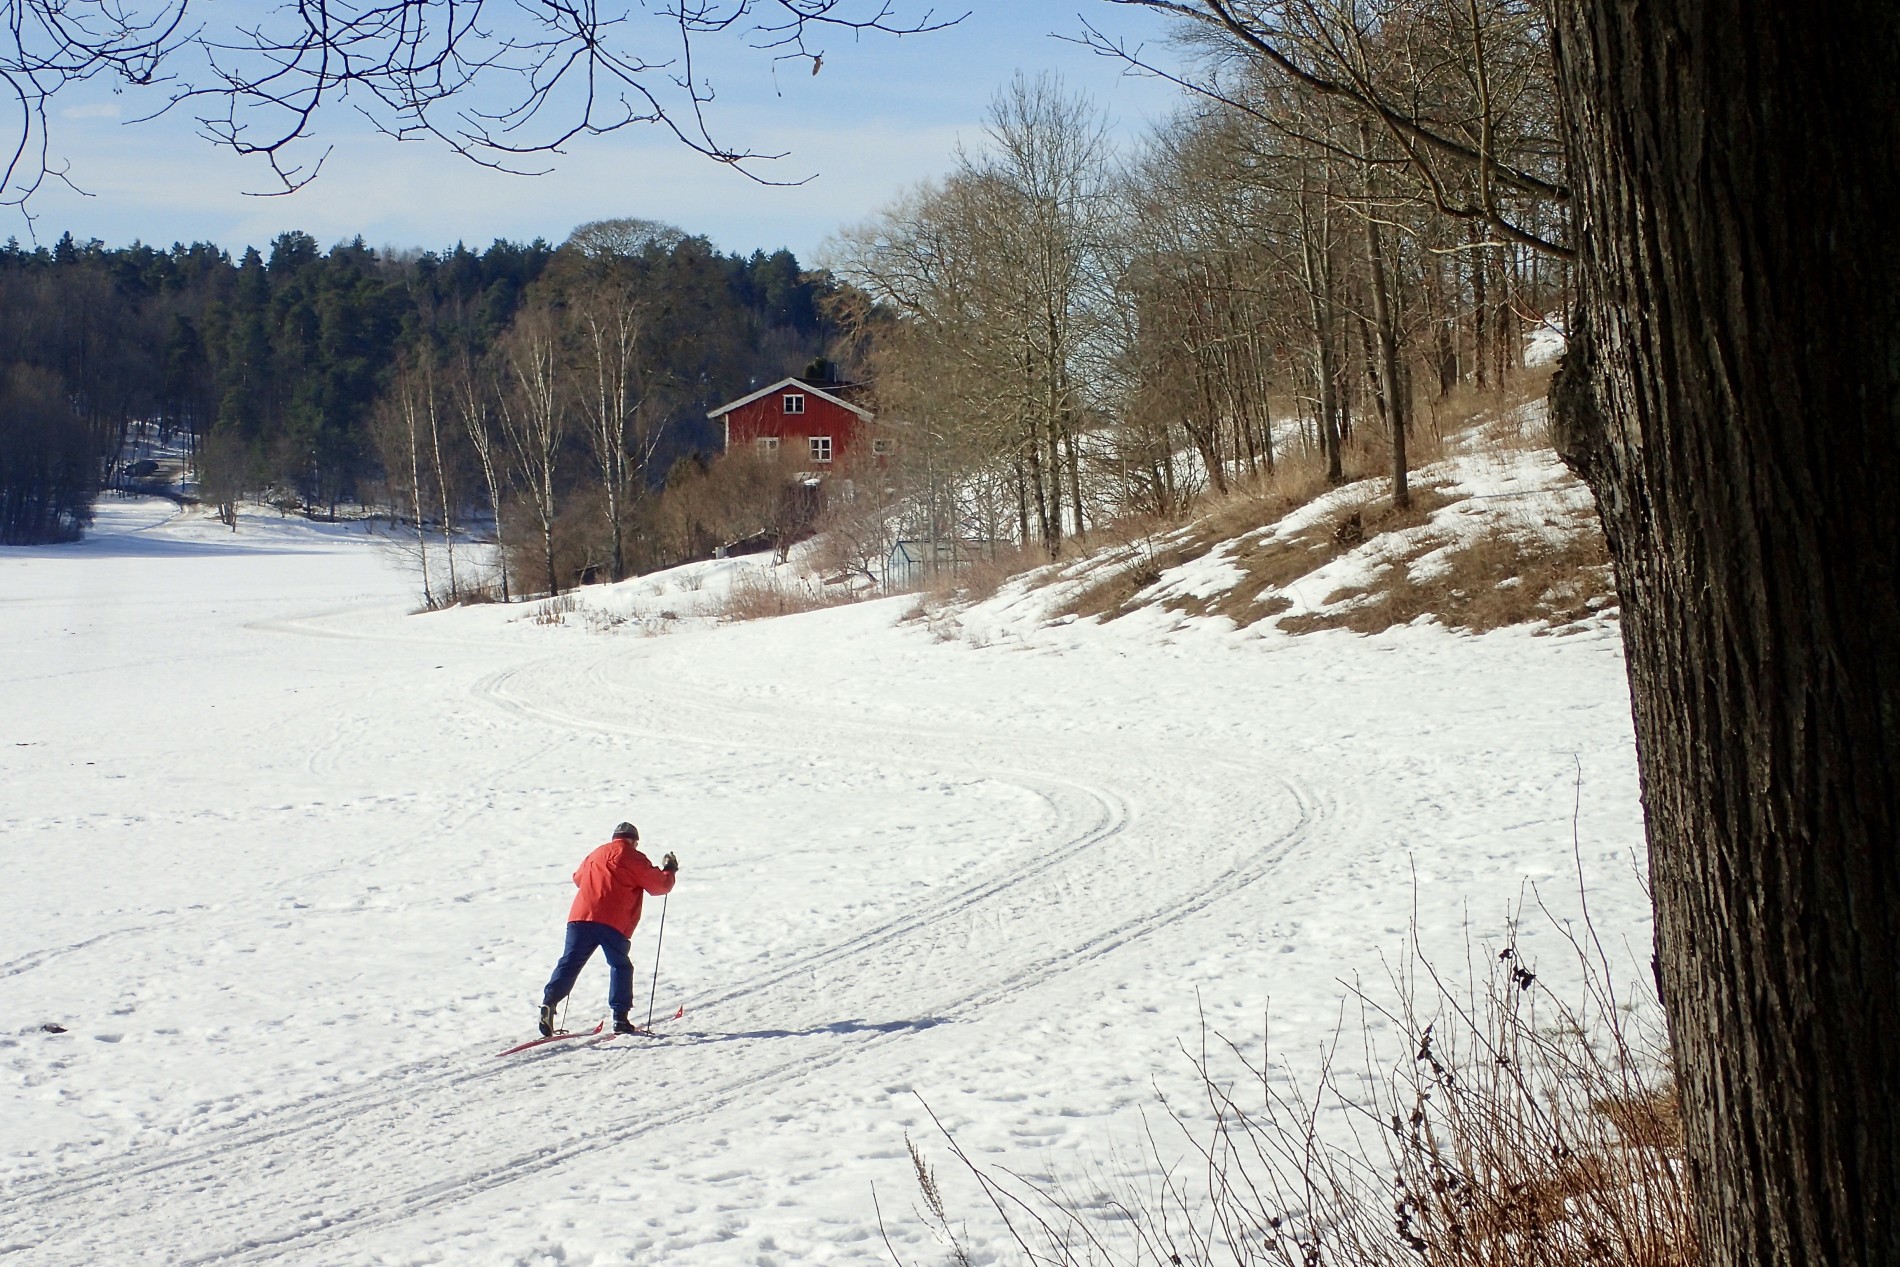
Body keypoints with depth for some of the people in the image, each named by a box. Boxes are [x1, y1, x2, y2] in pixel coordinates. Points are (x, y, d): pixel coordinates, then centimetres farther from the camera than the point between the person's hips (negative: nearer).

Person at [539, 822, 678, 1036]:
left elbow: (578, 878, 35)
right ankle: (620, 1018, 6)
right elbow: (659, 885, 11)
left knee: (569, 964, 1)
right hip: (613, 923, -3)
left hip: (581, 916, 3)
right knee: (621, 967, 11)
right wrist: (670, 871, 31)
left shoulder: (596, 854, 22)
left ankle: (550, 1001, -19)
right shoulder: (634, 858, 7)